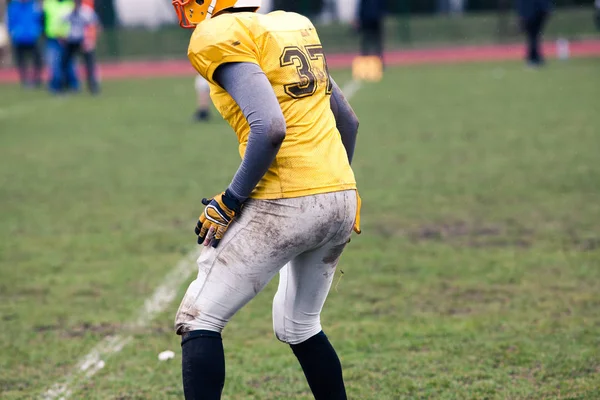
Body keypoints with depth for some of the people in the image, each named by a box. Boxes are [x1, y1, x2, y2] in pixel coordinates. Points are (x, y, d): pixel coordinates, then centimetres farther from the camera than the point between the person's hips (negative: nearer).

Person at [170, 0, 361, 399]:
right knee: (299, 325, 26)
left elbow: (270, 129, -21)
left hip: (286, 205, -8)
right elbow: (348, 121, 22)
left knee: (198, 321, 3)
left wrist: (229, 202, -12)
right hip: (342, 199, 8)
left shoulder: (222, 38, -8)